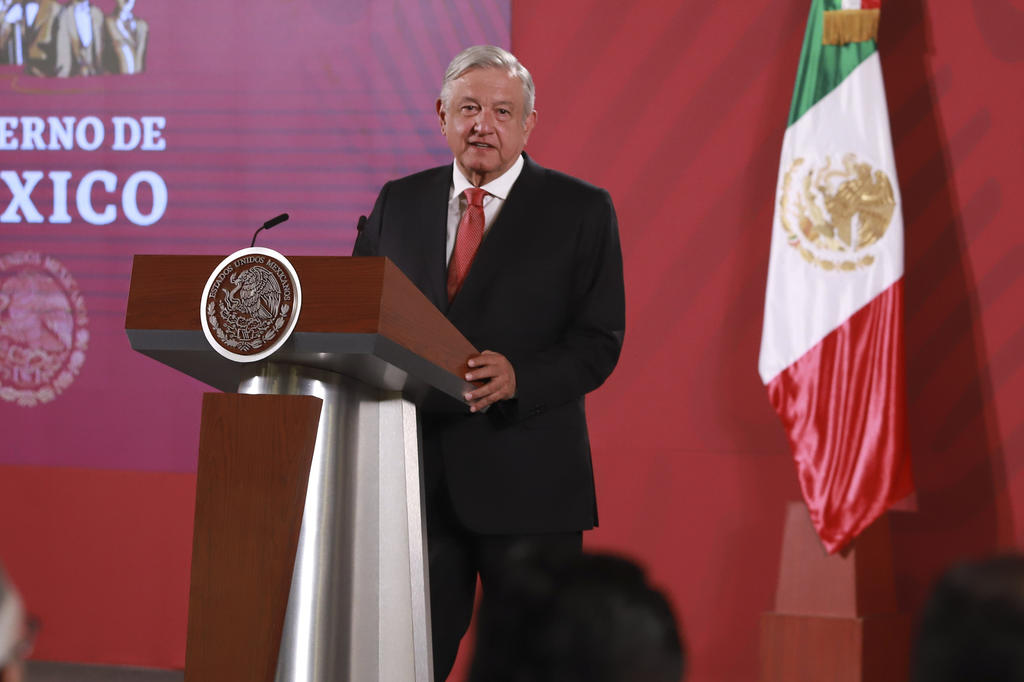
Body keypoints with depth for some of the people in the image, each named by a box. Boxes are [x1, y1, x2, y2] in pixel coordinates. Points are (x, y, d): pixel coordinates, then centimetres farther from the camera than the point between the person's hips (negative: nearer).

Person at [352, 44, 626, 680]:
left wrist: (518, 377, -22)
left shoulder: (581, 210, 1)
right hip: (417, 476, 3)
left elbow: (599, 341, -5)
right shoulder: (398, 202, 12)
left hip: (527, 480, -3)